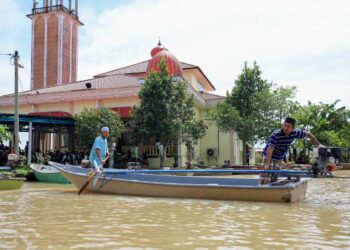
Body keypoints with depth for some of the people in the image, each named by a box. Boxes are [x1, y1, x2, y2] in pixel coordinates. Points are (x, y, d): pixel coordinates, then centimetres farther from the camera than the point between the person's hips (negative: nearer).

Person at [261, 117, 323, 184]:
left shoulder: (295, 133, -14)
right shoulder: (276, 134, -28)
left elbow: (308, 134, 3)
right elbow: (270, 149, -36)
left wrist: (318, 144, 1)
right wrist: (267, 164, -45)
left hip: (279, 159, 5)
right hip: (269, 157, -5)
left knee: (274, 180, 6)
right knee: (266, 181, -12)